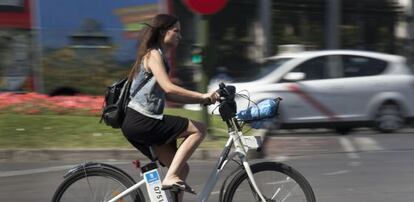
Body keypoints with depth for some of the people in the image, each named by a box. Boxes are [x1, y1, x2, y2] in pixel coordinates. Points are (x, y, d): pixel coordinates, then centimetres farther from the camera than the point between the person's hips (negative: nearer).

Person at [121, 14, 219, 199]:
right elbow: (168, 88, -22)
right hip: (140, 121, -9)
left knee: (182, 169, 7)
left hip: (141, 123, 9)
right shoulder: (153, 54, -8)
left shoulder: (161, 57, 22)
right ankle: (170, 177, -15)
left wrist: (201, 100, 8)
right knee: (199, 129, -12)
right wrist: (202, 96, -23)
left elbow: (168, 95, 17)